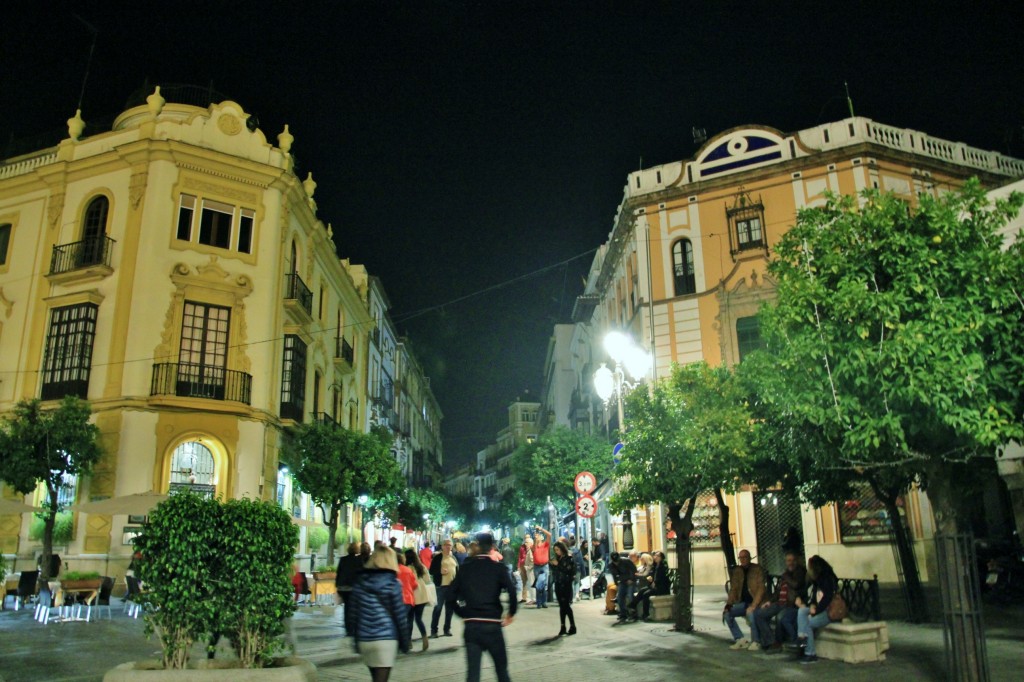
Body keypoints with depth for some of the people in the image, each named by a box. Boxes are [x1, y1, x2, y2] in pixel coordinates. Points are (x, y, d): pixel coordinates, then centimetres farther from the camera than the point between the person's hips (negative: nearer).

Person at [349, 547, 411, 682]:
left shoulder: (359, 582, 6)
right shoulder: (392, 583, -5)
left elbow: (354, 613, 8)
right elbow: (400, 615, -4)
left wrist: (356, 640, 15)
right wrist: (404, 641, 4)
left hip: (364, 639, 5)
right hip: (386, 638, -4)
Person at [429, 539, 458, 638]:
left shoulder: (453, 558, 14)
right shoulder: (438, 557, -3)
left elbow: (457, 571, 16)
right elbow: (431, 571, -5)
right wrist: (440, 572, -21)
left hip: (452, 586, 5)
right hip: (441, 585, -5)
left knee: (450, 608, 9)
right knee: (438, 607, -5)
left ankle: (447, 629, 19)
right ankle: (433, 630, 3)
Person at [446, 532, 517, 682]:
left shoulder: (465, 567, 5)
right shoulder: (498, 567, -3)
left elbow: (450, 596, 2)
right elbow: (512, 592, -16)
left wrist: (463, 614, 13)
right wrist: (511, 614, -1)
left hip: (471, 625, 2)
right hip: (492, 625, -2)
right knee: (502, 670, 15)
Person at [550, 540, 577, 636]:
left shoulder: (569, 558, -7)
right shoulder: (557, 558, 12)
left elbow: (569, 570, -17)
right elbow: (554, 571, 16)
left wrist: (558, 565, -16)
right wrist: (552, 564, -1)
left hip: (566, 584, -6)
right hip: (558, 584, 6)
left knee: (566, 605, -8)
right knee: (561, 606, 8)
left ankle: (573, 626, 0)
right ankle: (563, 627, 12)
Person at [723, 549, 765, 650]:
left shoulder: (757, 570, -6)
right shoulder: (737, 571, 9)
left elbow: (761, 589, -14)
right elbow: (733, 589, 9)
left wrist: (753, 605, -25)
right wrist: (728, 604, -7)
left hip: (755, 602, -6)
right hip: (743, 603, 6)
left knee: (751, 613, -36)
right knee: (727, 613, -14)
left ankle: (755, 642, -14)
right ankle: (740, 639, -4)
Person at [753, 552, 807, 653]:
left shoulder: (801, 572, 0)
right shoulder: (786, 574, 21)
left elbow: (796, 585, -19)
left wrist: (786, 576, -2)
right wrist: (769, 601, 12)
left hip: (794, 605, -8)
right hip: (781, 603, 8)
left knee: (782, 617, -38)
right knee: (757, 614, -4)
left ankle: (796, 643, -16)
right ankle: (772, 643, -4)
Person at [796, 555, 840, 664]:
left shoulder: (828, 579, -11)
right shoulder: (817, 580, 16)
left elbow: (827, 598, -20)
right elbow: (815, 597, 17)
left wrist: (816, 611, -18)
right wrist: (812, 605, -5)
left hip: (829, 612, -8)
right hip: (819, 609, 8)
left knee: (807, 623, -19)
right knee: (802, 611, -17)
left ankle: (811, 654, -11)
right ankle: (802, 638, -25)